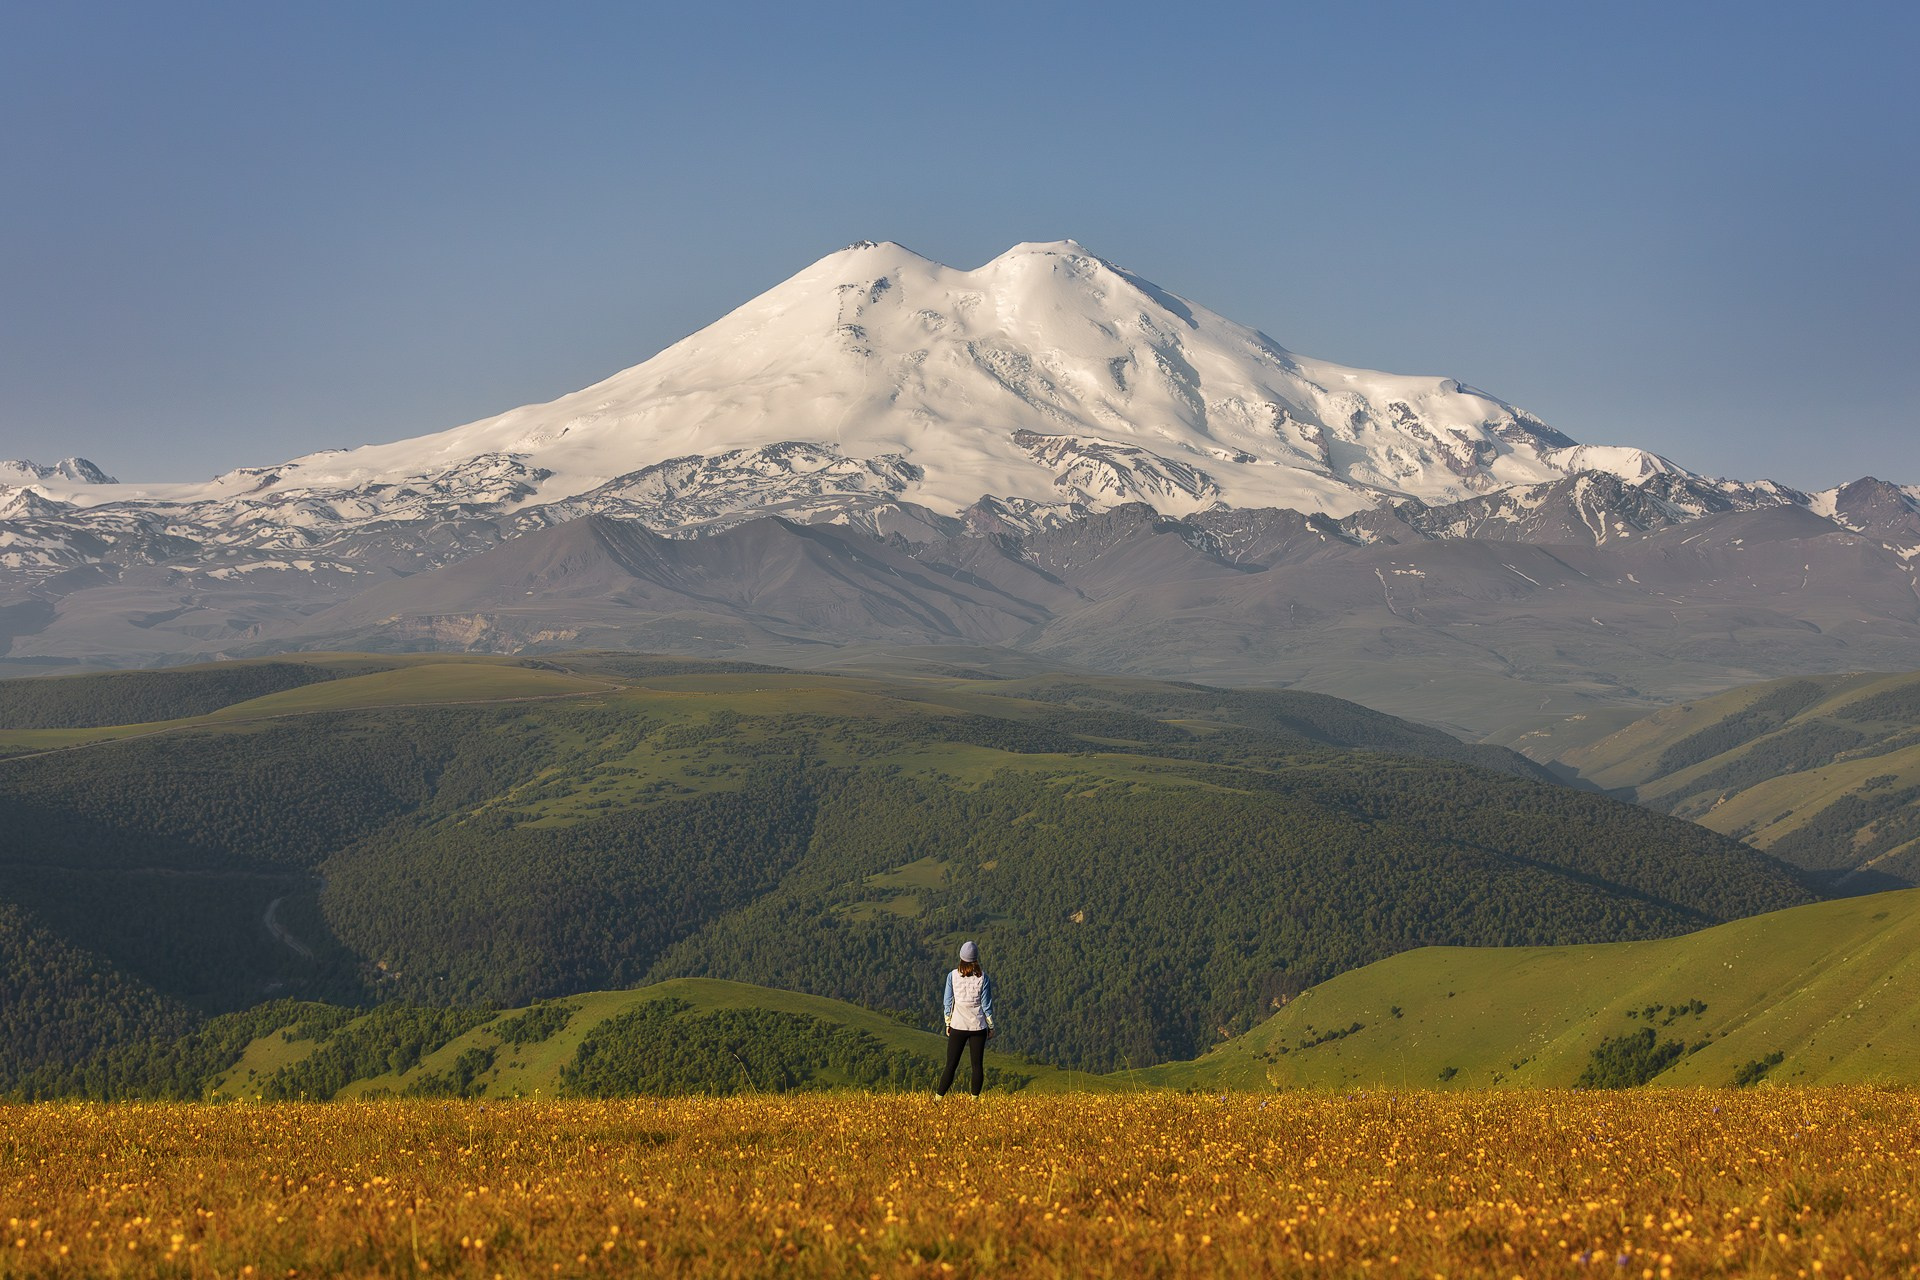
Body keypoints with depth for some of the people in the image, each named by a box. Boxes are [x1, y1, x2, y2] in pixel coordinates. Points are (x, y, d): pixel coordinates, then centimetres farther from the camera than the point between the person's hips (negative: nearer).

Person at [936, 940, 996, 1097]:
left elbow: (948, 1002, 1)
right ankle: (975, 1099, 11)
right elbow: (987, 1005, -3)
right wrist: (991, 1027, 9)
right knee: (977, 1065, 9)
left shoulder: (953, 976, -6)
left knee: (951, 1065, 5)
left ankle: (938, 1098, 3)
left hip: (958, 1026, 0)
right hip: (978, 1027, 0)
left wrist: (948, 1023, 12)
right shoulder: (983, 979, -8)